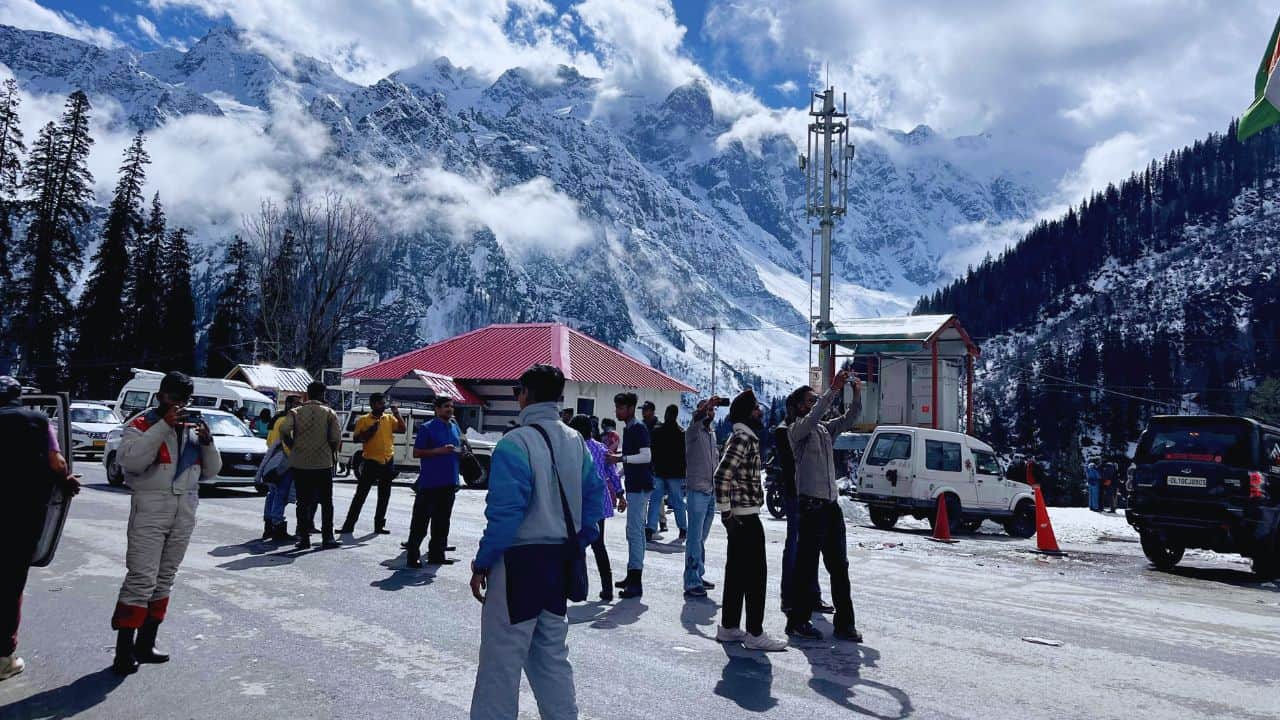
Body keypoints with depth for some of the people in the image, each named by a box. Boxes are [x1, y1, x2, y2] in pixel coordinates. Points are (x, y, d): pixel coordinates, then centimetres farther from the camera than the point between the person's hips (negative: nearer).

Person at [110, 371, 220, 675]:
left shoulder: (193, 426, 14)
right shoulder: (142, 424, -1)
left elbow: (211, 471, 14)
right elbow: (129, 460, -20)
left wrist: (207, 442, -4)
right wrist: (163, 425, -21)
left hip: (185, 510, 6)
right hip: (150, 507, -6)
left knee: (165, 578, 11)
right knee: (141, 578, -9)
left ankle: (146, 644, 20)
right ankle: (124, 650, -3)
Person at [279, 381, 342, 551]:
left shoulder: (296, 412, 4)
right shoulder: (329, 413, 0)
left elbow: (284, 430, -13)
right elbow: (336, 438, -8)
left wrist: (293, 448, 1)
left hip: (299, 463, 2)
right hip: (323, 463, -1)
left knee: (303, 502, 8)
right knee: (326, 502, 8)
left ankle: (304, 538, 7)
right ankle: (327, 538, 7)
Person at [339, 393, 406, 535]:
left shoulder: (389, 418, 8)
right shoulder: (363, 420, -2)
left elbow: (402, 429, -3)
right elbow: (356, 438, -4)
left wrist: (397, 414, -10)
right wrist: (370, 431, -17)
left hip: (388, 462, 4)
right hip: (370, 462, -4)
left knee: (384, 497, 9)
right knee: (360, 495, -1)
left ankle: (379, 525, 18)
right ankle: (349, 525, 4)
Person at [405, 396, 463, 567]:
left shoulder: (455, 428, 15)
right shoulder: (427, 428, -5)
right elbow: (416, 452, -7)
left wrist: (460, 451, 1)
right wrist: (439, 450, -17)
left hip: (449, 483, 7)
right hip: (429, 483, -7)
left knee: (442, 521, 12)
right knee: (420, 521, -4)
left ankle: (436, 554, 20)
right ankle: (412, 556, 1)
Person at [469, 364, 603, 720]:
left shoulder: (515, 444, -17)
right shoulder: (575, 441, 4)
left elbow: (505, 513, -20)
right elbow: (594, 497, 9)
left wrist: (482, 564, -9)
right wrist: (575, 548, 17)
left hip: (519, 561, -7)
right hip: (560, 562, 7)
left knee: (501, 660, 4)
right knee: (552, 656, 20)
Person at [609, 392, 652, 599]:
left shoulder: (639, 428, -13)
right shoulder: (628, 429, 15)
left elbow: (646, 456, -22)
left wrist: (621, 458, -25)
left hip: (640, 486, -10)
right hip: (634, 486, 10)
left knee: (634, 531, -10)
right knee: (637, 531, 15)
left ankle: (635, 583, -9)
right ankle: (633, 576, 24)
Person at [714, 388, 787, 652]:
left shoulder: (746, 438, 17)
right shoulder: (743, 438, -15)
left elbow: (727, 475, 23)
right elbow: (722, 475, -25)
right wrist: (726, 510, -21)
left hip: (742, 515, 10)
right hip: (744, 515, -10)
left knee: (737, 571, 14)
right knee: (756, 573, -4)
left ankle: (729, 627, 21)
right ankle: (754, 634, 1)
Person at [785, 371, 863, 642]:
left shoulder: (825, 428, 18)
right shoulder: (796, 429, -5)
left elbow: (849, 419, 12)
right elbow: (813, 417, -23)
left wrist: (857, 395, -4)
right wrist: (833, 390, -26)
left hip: (832, 503, 8)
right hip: (811, 504, -8)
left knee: (839, 566, 10)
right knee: (806, 566, -2)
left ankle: (844, 623, 17)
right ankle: (798, 621, 7)